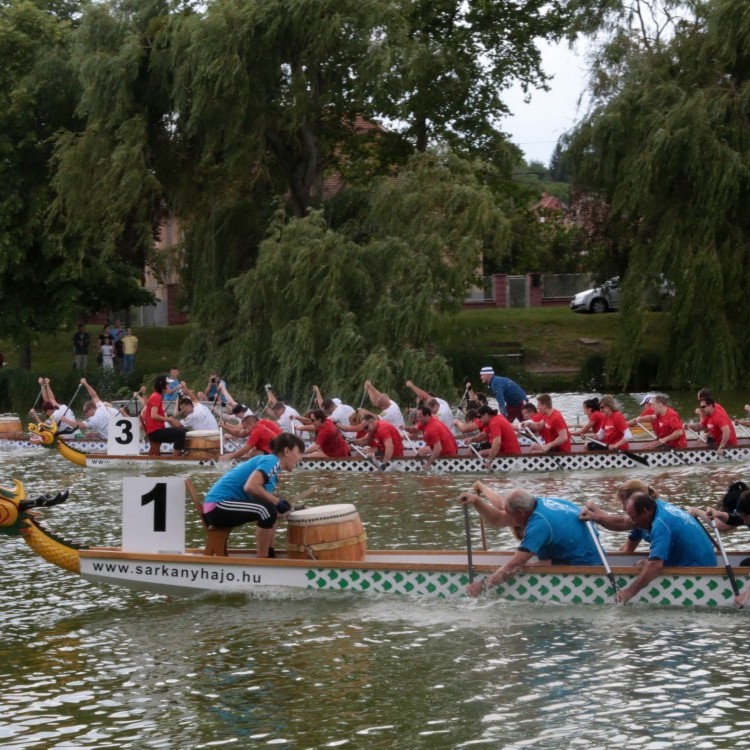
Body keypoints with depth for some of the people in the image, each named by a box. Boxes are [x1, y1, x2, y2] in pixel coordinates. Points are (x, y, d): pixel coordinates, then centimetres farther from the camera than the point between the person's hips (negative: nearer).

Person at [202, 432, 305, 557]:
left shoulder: (272, 464, 17)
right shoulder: (271, 461, -12)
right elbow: (250, 486, -27)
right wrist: (277, 502, -17)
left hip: (219, 507, 11)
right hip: (218, 506, -11)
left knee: (273, 507, 20)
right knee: (267, 510, -26)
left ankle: (270, 555, 20)